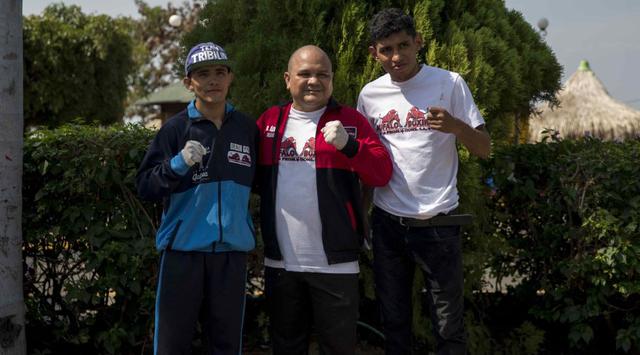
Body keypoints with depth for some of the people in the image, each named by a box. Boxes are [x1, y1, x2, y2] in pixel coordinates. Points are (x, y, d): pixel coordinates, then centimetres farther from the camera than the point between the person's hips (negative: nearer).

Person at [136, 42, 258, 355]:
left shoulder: (247, 128, 8)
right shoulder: (175, 128, -1)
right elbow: (145, 186, -3)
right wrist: (179, 164, -18)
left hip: (232, 252, 3)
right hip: (183, 251, -2)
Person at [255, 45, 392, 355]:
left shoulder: (350, 121, 1)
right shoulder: (268, 121, 10)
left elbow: (382, 174, -7)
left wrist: (348, 145, -21)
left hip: (334, 265, -3)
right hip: (280, 263, 3)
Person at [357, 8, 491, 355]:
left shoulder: (449, 83, -4)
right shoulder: (370, 95, 5)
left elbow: (484, 148, -4)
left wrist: (454, 125, -24)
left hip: (437, 222, -3)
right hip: (387, 223, 3)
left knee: (449, 327, 2)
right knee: (394, 323, 11)